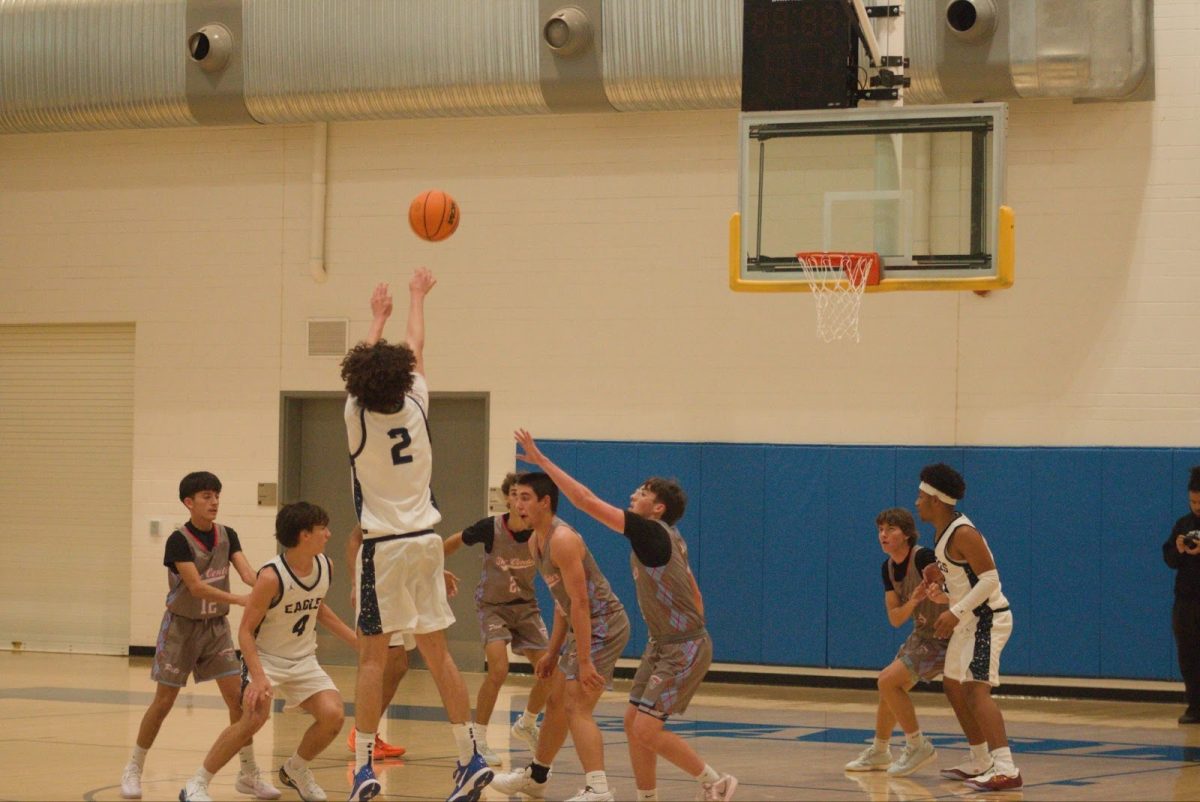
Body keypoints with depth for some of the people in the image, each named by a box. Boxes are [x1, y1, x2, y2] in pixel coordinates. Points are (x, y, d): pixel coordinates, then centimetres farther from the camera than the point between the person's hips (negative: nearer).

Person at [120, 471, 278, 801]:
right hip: (182, 626, -4)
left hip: (216, 625, 4)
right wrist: (239, 599, -36)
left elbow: (247, 572, -14)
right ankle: (133, 769, 15)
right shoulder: (179, 541, -18)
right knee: (164, 701, 0)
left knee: (237, 696, -4)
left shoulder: (227, 536, -1)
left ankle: (248, 773, 6)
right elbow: (196, 586, -27)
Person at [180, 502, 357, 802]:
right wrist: (258, 676, -33)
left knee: (333, 715, -13)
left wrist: (354, 639, 13)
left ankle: (295, 770, 17)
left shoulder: (326, 567, -5)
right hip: (265, 657, -6)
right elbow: (245, 631, -21)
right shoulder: (272, 577, -25)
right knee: (255, 717, -28)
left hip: (303, 660, 6)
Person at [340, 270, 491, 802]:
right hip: (425, 541, 4)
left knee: (372, 656, -3)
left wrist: (377, 316, 27)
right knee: (437, 652, 8)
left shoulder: (357, 417, -9)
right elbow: (416, 351, 15)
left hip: (383, 548, -4)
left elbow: (364, 365, 11)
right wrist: (416, 298, 31)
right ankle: (469, 757, 8)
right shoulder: (415, 408, -2)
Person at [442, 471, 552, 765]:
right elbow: (454, 542, -3)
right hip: (493, 606, -4)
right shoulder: (491, 528, -21)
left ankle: (526, 725, 29)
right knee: (499, 669, -24)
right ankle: (478, 739, -10)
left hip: (525, 606, 4)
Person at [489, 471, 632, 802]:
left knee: (577, 707, -19)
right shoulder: (536, 543, 10)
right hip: (583, 625, 10)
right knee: (556, 701, 21)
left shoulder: (562, 540, -22)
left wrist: (584, 661, -28)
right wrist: (552, 653, 18)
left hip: (603, 624, -10)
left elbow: (580, 602, -26)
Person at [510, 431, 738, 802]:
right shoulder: (667, 539, 9)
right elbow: (694, 594, 18)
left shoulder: (651, 532, -19)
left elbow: (587, 500, -22)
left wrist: (542, 460, -17)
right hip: (662, 645, 10)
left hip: (683, 649, -10)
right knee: (633, 723, 7)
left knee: (647, 729, -12)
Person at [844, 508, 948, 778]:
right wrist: (913, 601, -22)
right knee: (890, 687, 17)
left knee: (888, 680, -17)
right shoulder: (889, 567, 2)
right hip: (921, 634, 9)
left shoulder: (923, 558, -22)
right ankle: (879, 752, 36)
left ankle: (918, 746, -5)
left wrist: (939, 595, -50)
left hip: (942, 636, -9)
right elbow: (894, 618, -1)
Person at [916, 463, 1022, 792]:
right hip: (969, 620, 11)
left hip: (987, 618, -11)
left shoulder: (963, 534, -20)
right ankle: (980, 762, 29)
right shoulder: (943, 530, 10)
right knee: (953, 686, 19)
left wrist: (956, 612, -28)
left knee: (975, 688, -21)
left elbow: (990, 579, -25)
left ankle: (1006, 769, -31)